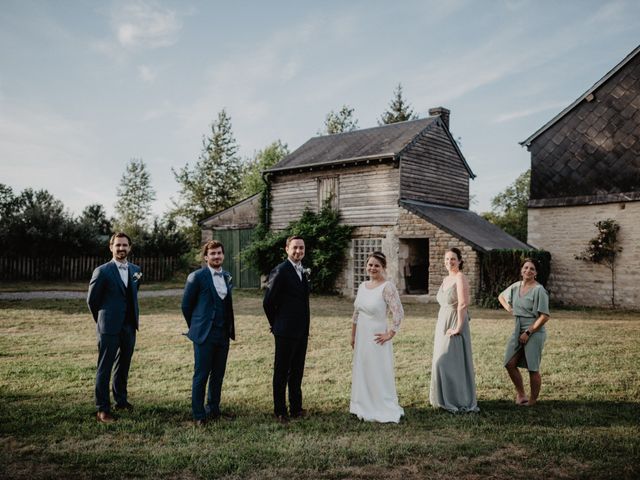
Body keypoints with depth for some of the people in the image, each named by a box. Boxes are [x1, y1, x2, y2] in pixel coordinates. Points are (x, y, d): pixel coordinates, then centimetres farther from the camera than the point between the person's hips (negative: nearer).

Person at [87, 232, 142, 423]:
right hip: (110, 328, -5)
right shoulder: (102, 271, -9)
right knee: (105, 368, 2)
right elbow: (92, 300, -1)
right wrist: (103, 320, 8)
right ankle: (102, 409, 9)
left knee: (123, 366, 17)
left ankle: (121, 400, 31)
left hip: (130, 326, 5)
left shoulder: (135, 270, 7)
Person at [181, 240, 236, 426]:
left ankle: (213, 410, 25)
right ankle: (198, 415, 11)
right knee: (201, 375, 1)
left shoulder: (227, 277, 10)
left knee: (218, 375, 12)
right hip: (204, 334, -6)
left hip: (223, 334, 6)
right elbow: (186, 305, -2)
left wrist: (230, 329, 12)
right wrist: (196, 327, 6)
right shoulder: (197, 277, -8)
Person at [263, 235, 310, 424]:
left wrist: (305, 327, 13)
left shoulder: (302, 271, 11)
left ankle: (296, 408, 27)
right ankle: (280, 411, 16)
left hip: (302, 331, 7)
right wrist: (275, 325, 0)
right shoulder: (280, 271, -14)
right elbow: (268, 302, -12)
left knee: (297, 371, 15)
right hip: (286, 331, -7)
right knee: (281, 372, 5)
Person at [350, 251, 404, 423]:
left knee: (378, 375, 3)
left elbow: (399, 313, -19)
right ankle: (365, 408, 29)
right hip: (361, 337, 7)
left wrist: (390, 334, -15)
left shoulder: (387, 287, -15)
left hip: (376, 338, -7)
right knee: (362, 373, 15)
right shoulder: (362, 286, 7)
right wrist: (353, 336, 14)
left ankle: (384, 411, 18)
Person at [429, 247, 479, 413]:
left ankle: (460, 401, 4)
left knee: (451, 361, -7)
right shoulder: (446, 279, 13)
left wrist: (458, 328, -22)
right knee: (442, 361, 12)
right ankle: (447, 399, 24)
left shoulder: (460, 278, -13)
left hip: (454, 325, -9)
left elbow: (463, 304, -22)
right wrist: (440, 328, 16)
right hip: (443, 324, 9)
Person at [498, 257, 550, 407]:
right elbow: (501, 296, 26)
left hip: (534, 332, -6)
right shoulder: (515, 286, 6)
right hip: (518, 330, 6)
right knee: (510, 364, 3)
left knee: (533, 368, 2)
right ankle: (520, 394, 21)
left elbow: (544, 316, -16)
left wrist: (528, 332, -16)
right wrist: (508, 308, 8)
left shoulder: (539, 290, -13)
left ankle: (532, 400, 18)